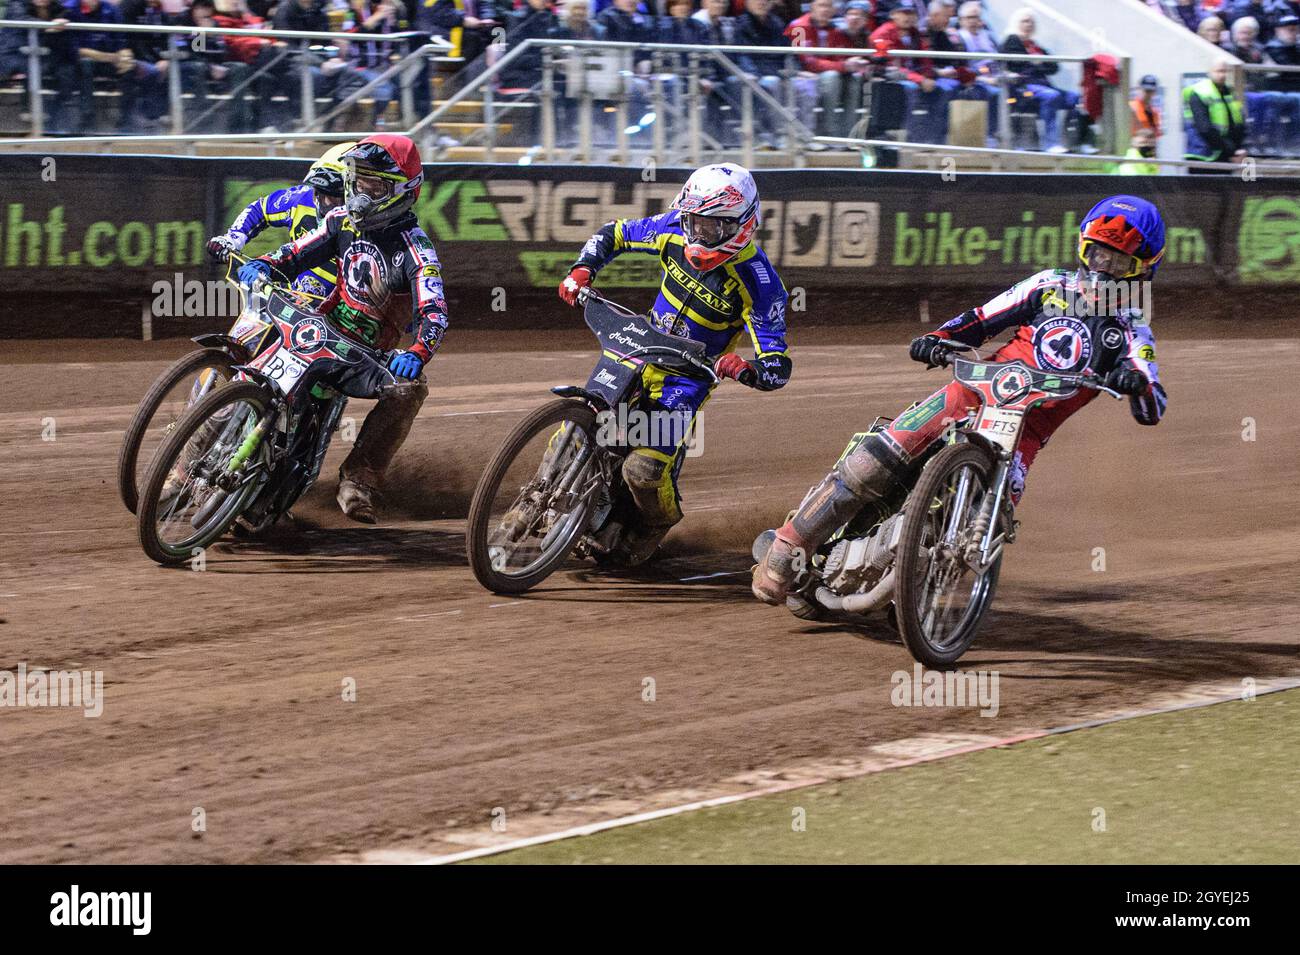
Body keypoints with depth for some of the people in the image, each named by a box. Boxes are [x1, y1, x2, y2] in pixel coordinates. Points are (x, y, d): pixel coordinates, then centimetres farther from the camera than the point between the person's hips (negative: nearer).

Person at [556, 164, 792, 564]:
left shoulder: (757, 281, -24)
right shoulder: (676, 231, -9)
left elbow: (777, 369, -23)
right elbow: (616, 233, 10)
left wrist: (746, 369, -46)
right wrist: (583, 269, -8)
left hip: (689, 375, -5)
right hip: (642, 348, 5)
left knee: (645, 469, -21)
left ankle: (658, 521, 14)